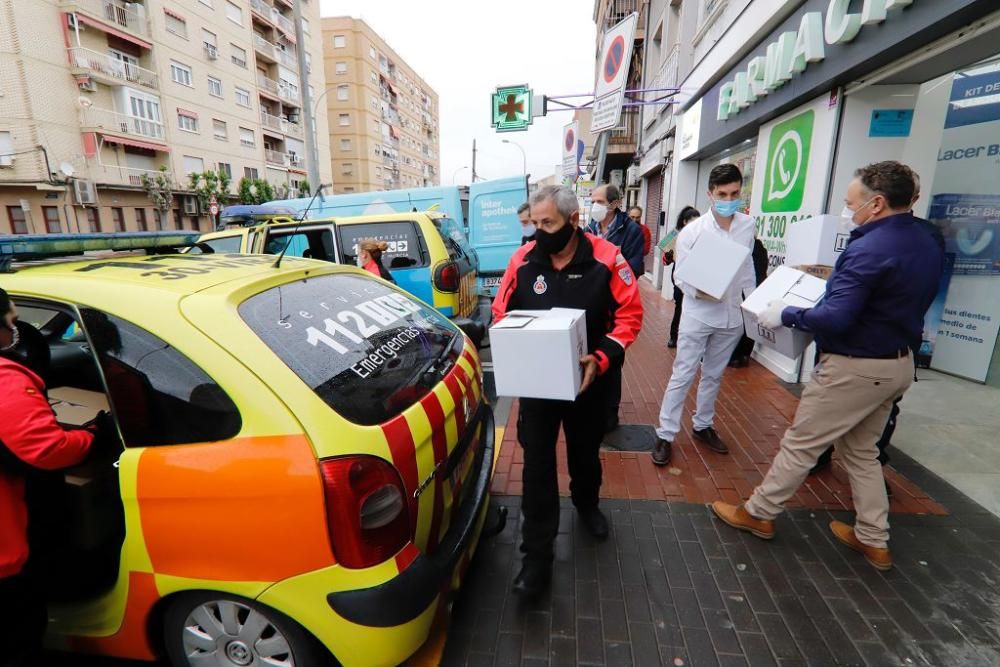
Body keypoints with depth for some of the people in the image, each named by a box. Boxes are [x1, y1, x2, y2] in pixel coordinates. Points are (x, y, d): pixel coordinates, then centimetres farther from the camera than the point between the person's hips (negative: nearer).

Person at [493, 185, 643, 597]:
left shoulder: (606, 259, -14)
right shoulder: (523, 260, -9)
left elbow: (630, 314, -9)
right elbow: (501, 314, 0)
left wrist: (602, 358, -22)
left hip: (587, 380, 0)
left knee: (585, 452, 21)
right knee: (537, 464, 2)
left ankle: (586, 505, 54)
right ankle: (537, 554, 17)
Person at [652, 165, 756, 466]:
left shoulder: (748, 226, 1)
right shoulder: (692, 231, -11)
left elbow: (747, 267, 12)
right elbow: (680, 276, -9)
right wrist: (699, 292, -27)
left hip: (731, 315, 4)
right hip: (698, 315, -4)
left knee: (714, 375, 16)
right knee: (682, 376, -1)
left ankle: (703, 426, 33)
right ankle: (665, 434, 9)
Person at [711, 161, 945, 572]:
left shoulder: (870, 248, -22)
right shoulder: (928, 244, 8)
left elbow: (835, 319, -28)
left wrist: (786, 315, -15)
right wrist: (840, 285, 16)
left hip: (856, 366, -9)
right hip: (898, 362, 9)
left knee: (799, 444, 3)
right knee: (861, 449, 21)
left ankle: (758, 514, 18)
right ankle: (874, 540, 29)